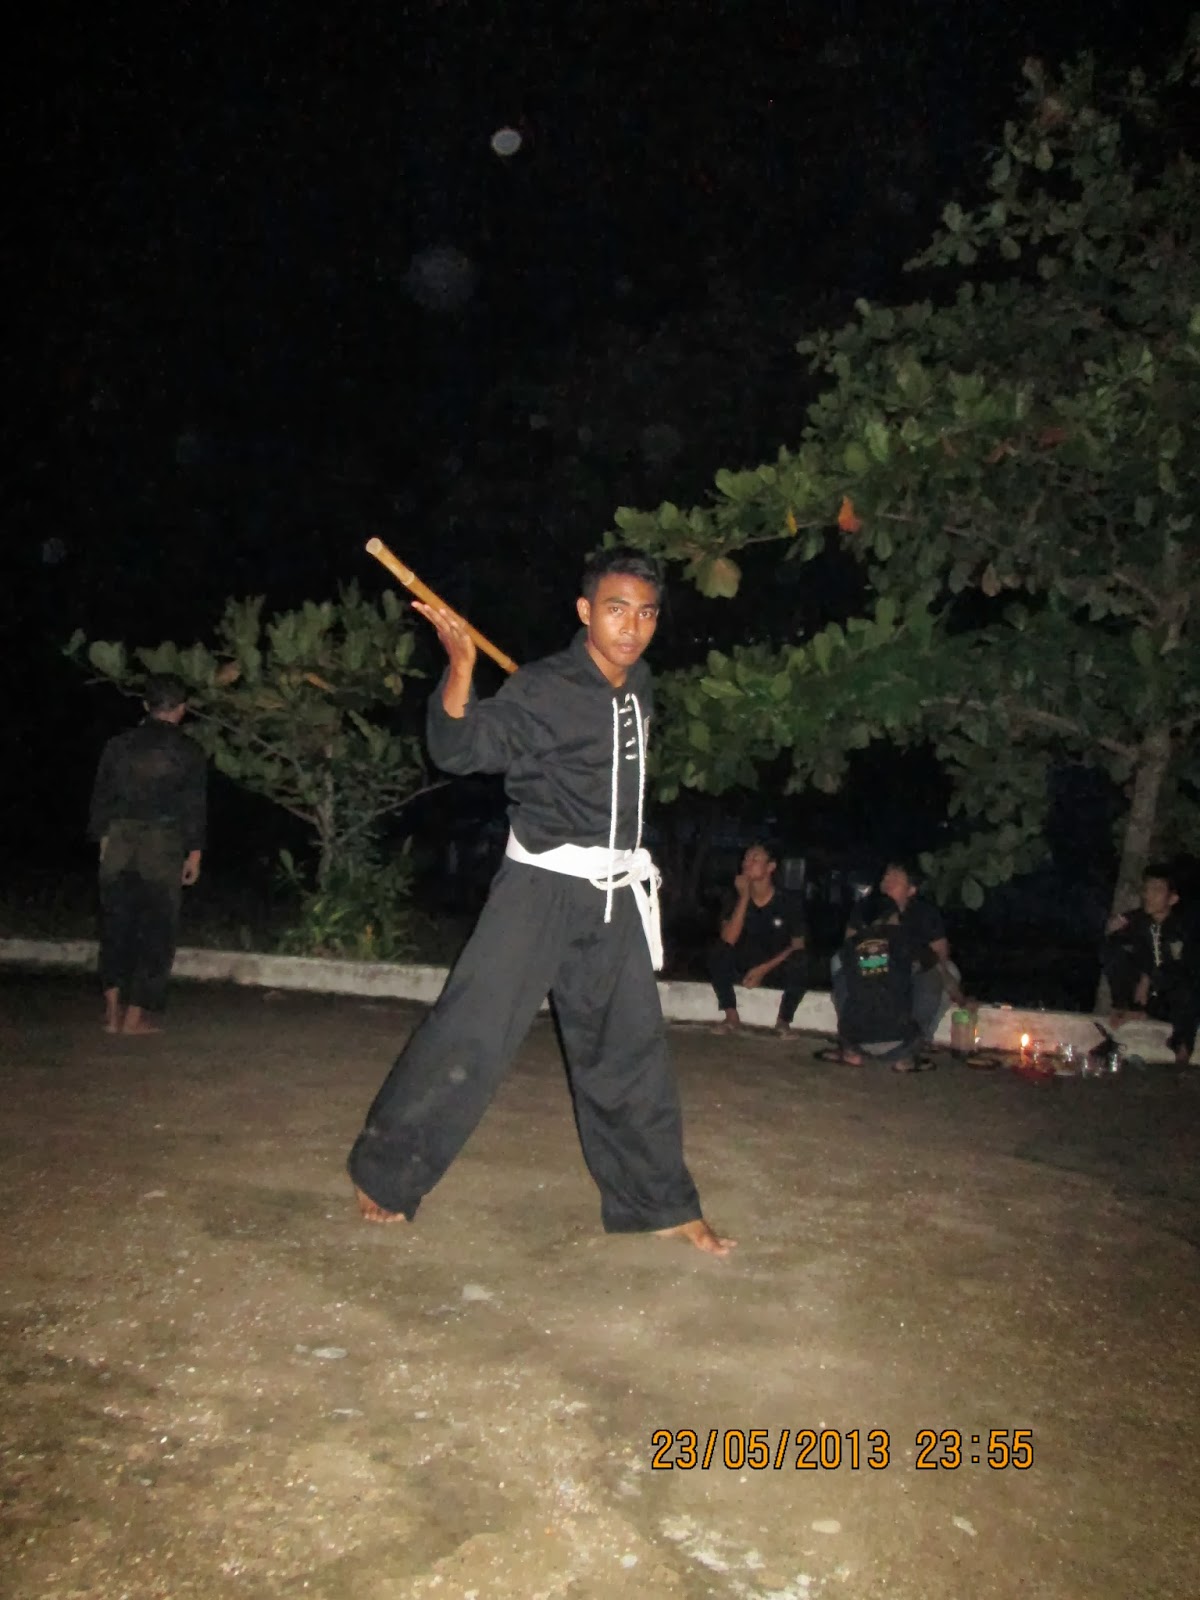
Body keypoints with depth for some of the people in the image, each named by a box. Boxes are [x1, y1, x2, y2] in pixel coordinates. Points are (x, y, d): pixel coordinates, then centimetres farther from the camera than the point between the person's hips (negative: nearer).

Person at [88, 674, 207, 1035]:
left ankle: (113, 1011, 12)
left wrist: (102, 840, 16)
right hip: (162, 846, -3)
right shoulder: (187, 751, -2)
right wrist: (194, 853, 3)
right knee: (157, 931, 5)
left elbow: (100, 798, 9)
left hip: (118, 842, 3)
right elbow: (194, 807, -4)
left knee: (116, 926, 13)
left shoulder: (119, 744, 7)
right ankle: (135, 1016, 5)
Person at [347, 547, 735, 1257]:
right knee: (472, 1032, -8)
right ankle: (384, 1172, 11)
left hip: (616, 894, 6)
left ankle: (662, 1205, 24)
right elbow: (461, 746, -26)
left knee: (633, 1051, 12)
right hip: (541, 885, -6)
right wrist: (461, 664, -39)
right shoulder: (543, 688, -13)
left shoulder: (639, 686, 8)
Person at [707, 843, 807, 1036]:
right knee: (717, 952, -28)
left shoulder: (789, 902, -14)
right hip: (745, 965, 2)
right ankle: (732, 1018, -14)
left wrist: (765, 968, -20)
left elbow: (798, 946, -10)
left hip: (778, 966, -1)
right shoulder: (736, 898, -11)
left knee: (800, 964, -34)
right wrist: (744, 898, -29)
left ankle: (783, 1021, -11)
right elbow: (728, 940, -24)